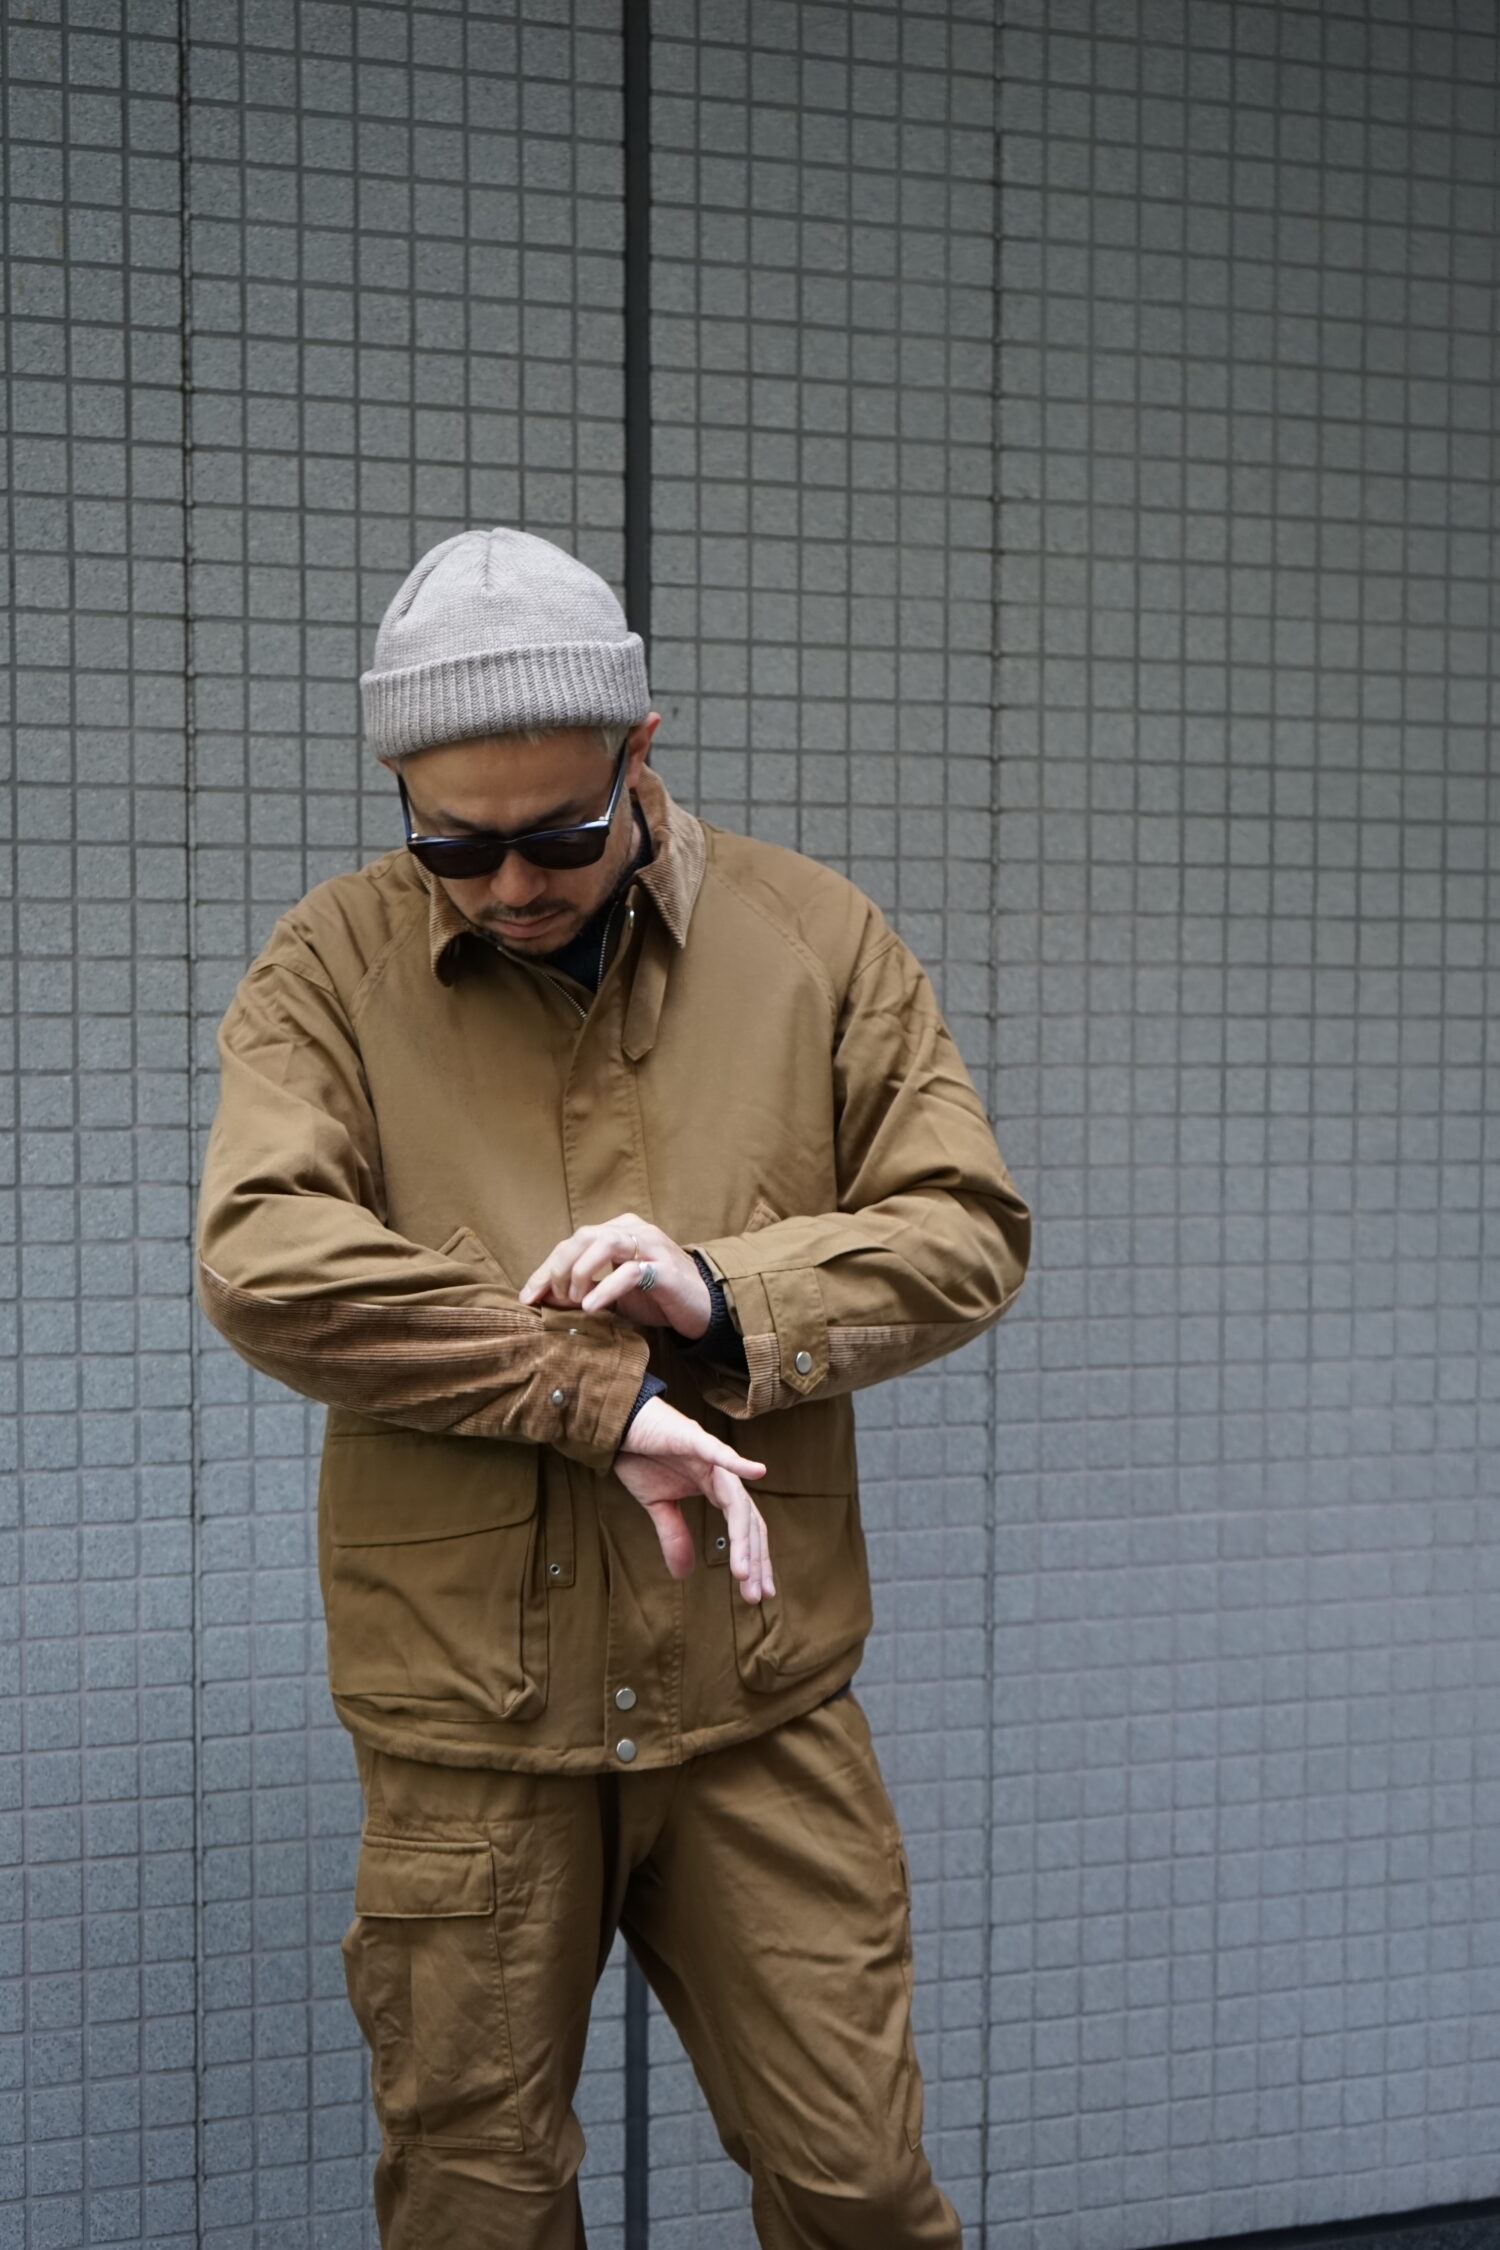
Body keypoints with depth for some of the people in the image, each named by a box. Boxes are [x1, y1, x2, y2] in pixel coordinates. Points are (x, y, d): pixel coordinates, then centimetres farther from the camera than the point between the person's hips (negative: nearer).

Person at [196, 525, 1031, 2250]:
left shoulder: (814, 940, 2)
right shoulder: (331, 970, -2)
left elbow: (964, 1232, 3)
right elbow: (263, 1265, -16)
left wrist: (725, 1296, -15)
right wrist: (604, 1399, -20)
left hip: (758, 1703, 1)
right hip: (464, 1723, 0)